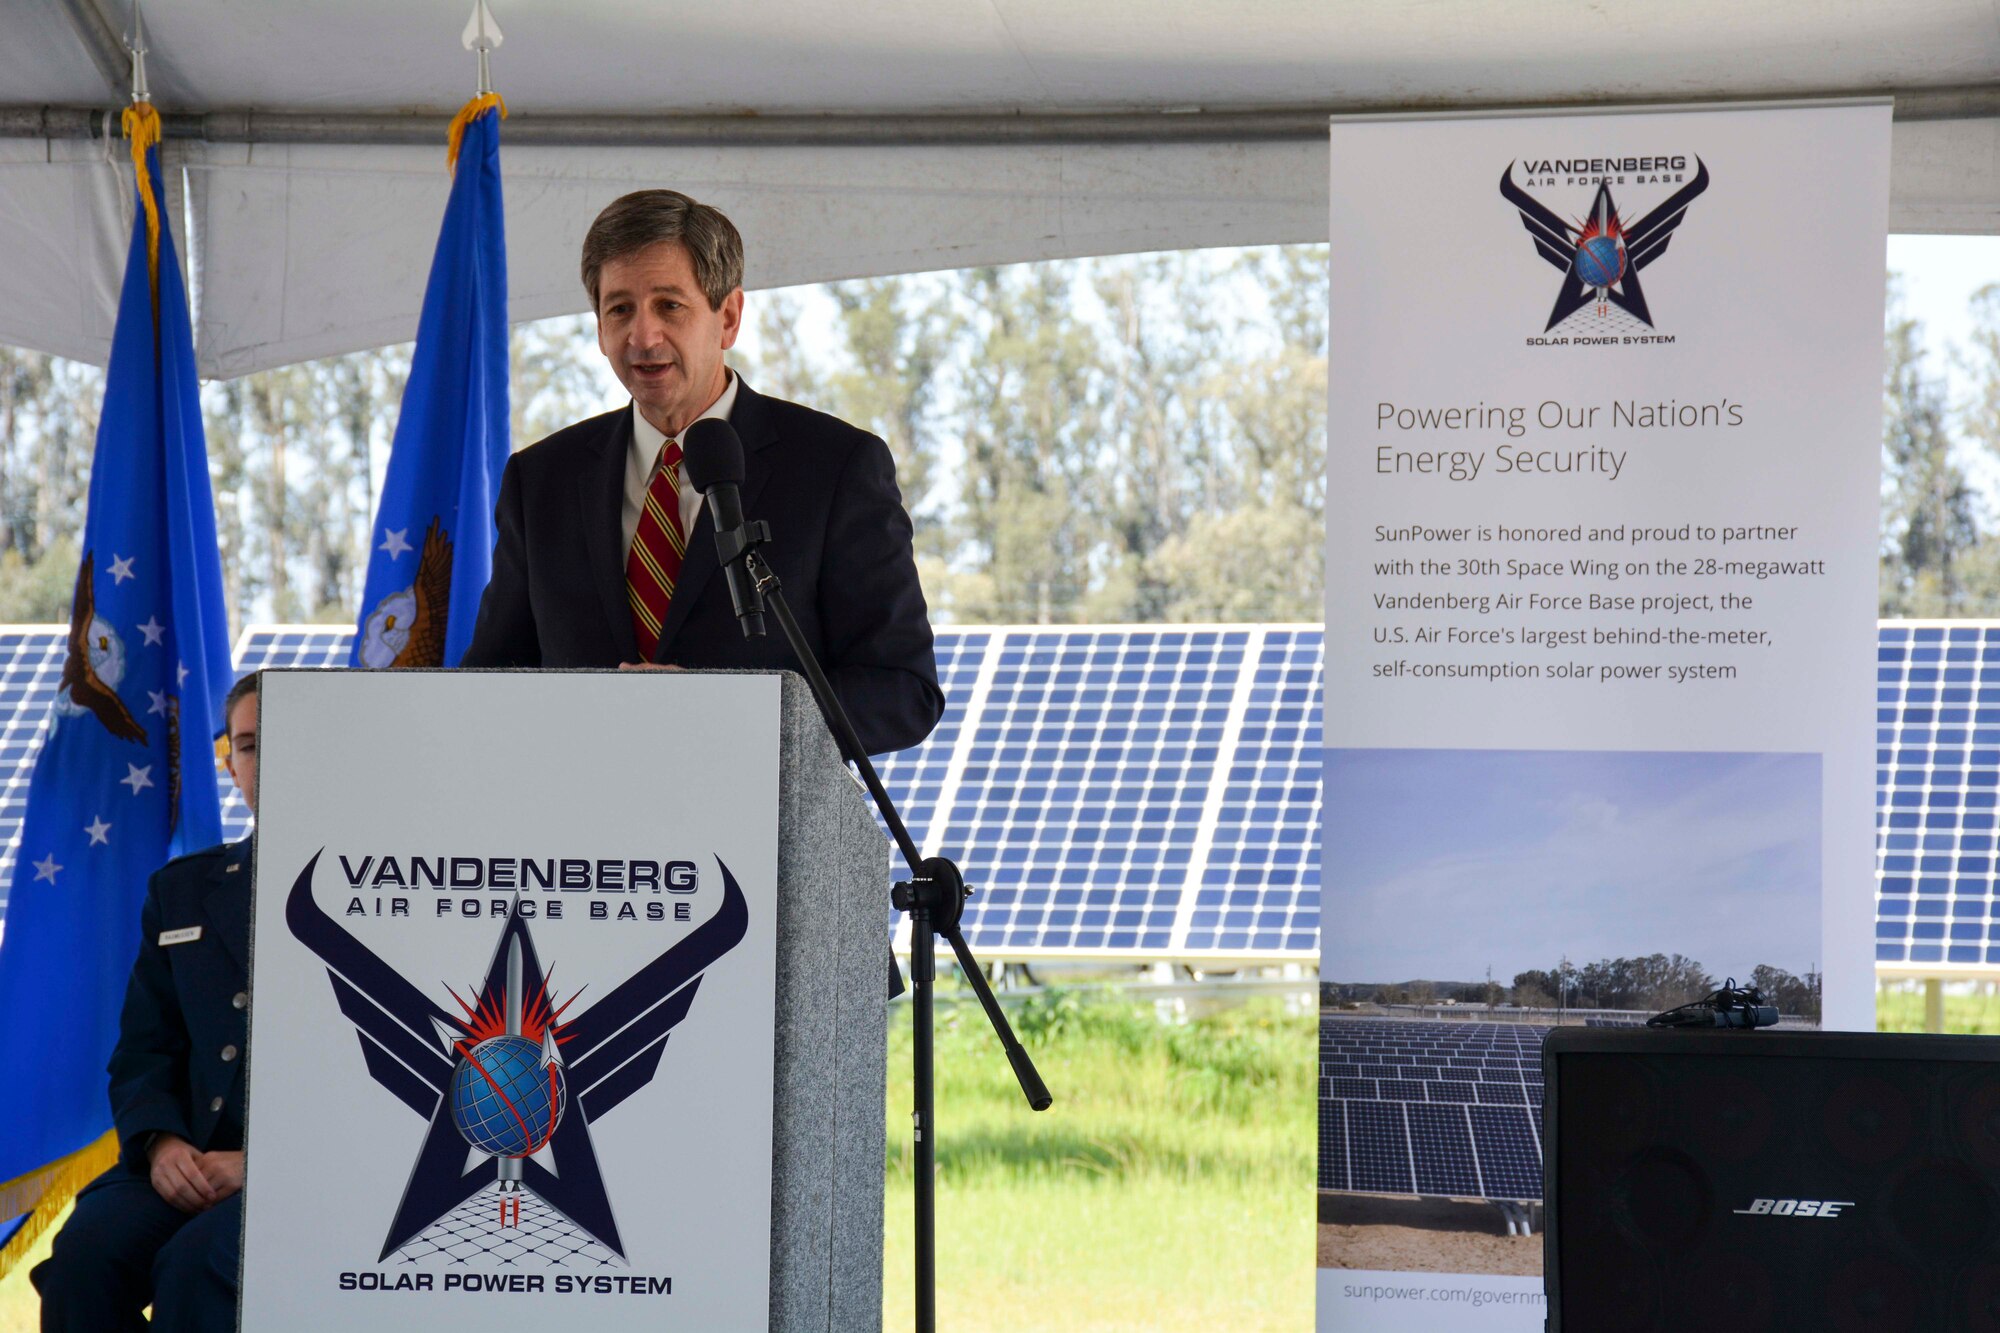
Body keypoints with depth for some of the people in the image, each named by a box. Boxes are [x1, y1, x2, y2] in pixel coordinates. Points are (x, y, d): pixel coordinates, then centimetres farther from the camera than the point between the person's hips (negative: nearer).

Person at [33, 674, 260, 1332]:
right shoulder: (182, 889, 20)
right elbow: (144, 1050, 16)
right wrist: (161, 1142, -6)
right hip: (193, 1160, 4)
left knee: (198, 1262, -34)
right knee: (86, 1251, -28)